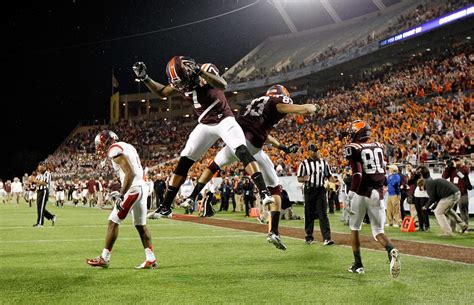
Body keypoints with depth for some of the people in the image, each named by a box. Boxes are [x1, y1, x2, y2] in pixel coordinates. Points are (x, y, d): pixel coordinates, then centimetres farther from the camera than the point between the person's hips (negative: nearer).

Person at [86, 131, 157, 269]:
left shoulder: (115, 150, -9)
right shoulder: (127, 147, 20)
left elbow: (129, 173, -20)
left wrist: (121, 195, -21)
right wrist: (121, 192, 24)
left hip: (133, 189, -9)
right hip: (142, 187, 10)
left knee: (113, 222, -1)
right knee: (141, 225, 13)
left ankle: (104, 258, 5)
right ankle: (151, 259, 12)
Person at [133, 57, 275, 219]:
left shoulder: (207, 69, -19)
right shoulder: (181, 82, -3)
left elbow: (222, 86, -38)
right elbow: (162, 92, 14)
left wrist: (200, 71, -48)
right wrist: (145, 78, 1)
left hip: (224, 120, -5)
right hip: (205, 125, 5)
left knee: (241, 151, -28)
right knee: (183, 162, 0)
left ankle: (264, 193, -30)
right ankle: (165, 208, 5)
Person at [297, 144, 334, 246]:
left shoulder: (323, 162, 9)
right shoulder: (304, 163, 0)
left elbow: (329, 175, 14)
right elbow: (299, 179, 0)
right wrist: (304, 178, -22)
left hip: (320, 190, 1)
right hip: (309, 191, -1)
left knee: (323, 214, -6)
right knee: (309, 214, 6)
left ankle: (327, 238, -12)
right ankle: (309, 236, 21)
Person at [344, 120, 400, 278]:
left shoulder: (354, 148, -7)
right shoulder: (378, 147, 11)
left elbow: (357, 174, -18)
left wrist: (350, 194, -17)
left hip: (361, 193, -4)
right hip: (378, 193, 4)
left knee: (354, 228, 16)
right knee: (378, 231, 7)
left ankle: (358, 264, 18)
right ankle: (392, 251, -24)